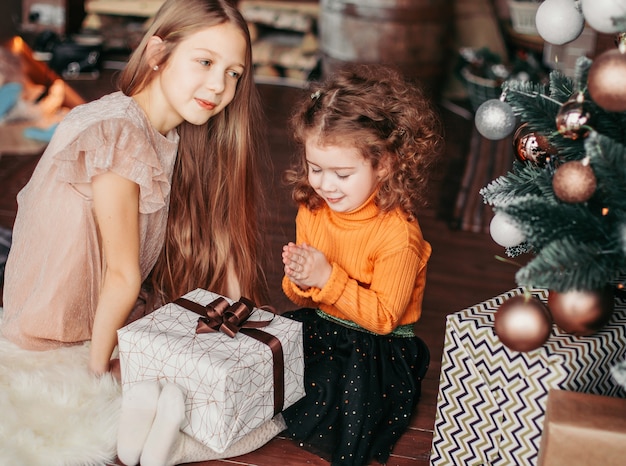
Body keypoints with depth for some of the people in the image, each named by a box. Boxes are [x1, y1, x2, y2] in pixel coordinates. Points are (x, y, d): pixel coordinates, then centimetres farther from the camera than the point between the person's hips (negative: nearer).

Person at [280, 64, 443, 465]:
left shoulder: (397, 233, -23)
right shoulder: (311, 210, -2)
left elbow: (382, 318, -18)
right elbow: (304, 299, 7)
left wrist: (327, 277, -27)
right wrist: (300, 281, -19)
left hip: (377, 347, -5)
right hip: (316, 328, 6)